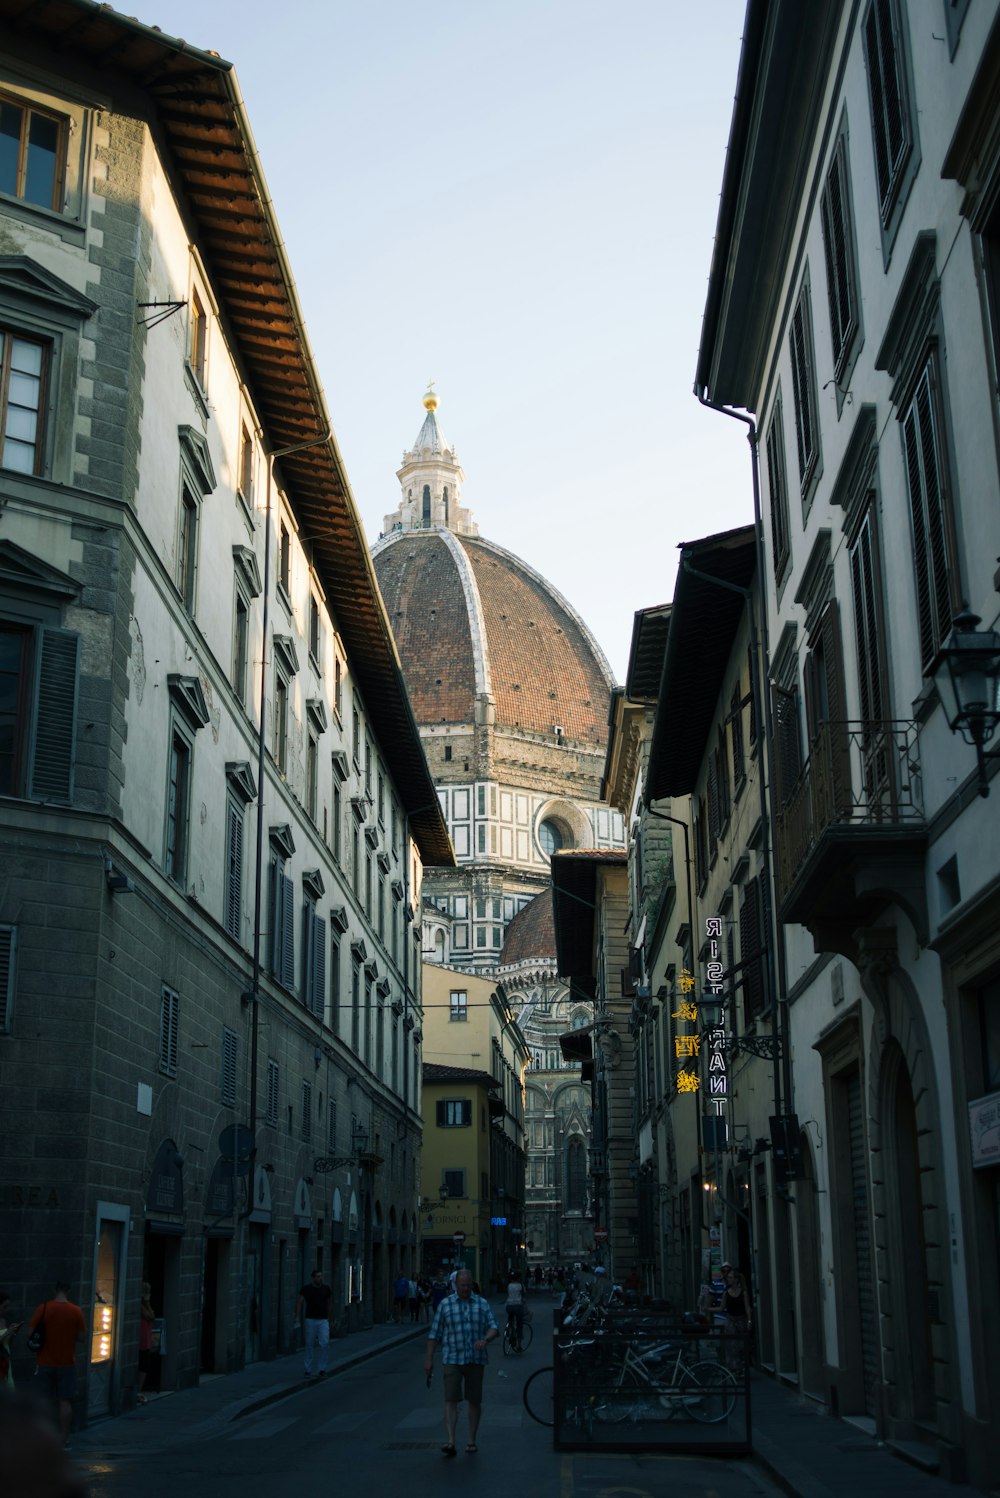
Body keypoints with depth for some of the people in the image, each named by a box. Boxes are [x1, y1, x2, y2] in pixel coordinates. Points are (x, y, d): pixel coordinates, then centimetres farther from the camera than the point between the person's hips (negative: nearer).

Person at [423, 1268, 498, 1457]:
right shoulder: (445, 1305, 3)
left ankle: (472, 1441, 20)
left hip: (476, 1359, 2)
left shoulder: (482, 1304, 7)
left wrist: (485, 1340, -20)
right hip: (452, 1359, -2)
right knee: (451, 1400, -11)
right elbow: (434, 1334, 4)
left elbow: (493, 1328, 1)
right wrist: (429, 1359, 0)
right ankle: (450, 1442, -18)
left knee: (475, 1401, 8)